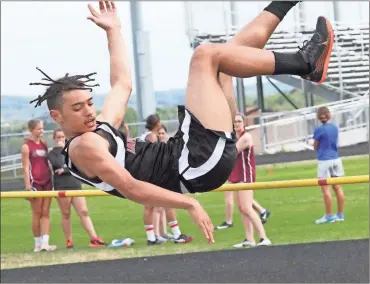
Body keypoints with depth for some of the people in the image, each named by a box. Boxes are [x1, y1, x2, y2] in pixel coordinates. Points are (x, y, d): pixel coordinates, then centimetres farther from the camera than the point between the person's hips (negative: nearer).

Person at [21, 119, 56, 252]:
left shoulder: (44, 143, 12)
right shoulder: (27, 146, -6)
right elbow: (26, 167, -9)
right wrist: (28, 186, -16)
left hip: (47, 181, 6)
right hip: (35, 183, -6)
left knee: (46, 213, 0)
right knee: (37, 214, 0)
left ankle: (45, 243, -4)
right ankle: (38, 244, 7)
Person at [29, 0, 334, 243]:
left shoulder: (99, 128, 19)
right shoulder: (83, 147, -9)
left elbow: (123, 85, 32)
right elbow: (129, 187, -17)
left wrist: (113, 31, 37)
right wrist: (189, 204, -25)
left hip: (202, 160, 10)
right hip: (197, 163, -10)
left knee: (218, 57, 19)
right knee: (205, 55, -10)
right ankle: (304, 63, -6)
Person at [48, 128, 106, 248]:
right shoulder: (52, 153, 4)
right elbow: (58, 164, -17)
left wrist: (64, 170, -10)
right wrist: (59, 148, -8)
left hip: (76, 185, 3)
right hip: (61, 186, -3)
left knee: (84, 212, -6)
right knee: (66, 214, 0)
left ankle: (94, 238, -14)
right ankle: (69, 241, 7)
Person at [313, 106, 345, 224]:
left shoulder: (319, 130, -12)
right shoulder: (335, 127, 4)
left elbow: (315, 147, -3)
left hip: (324, 161, -6)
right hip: (336, 159, 6)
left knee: (325, 189, -1)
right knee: (337, 188, 10)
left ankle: (329, 216, 1)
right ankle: (340, 214, 15)